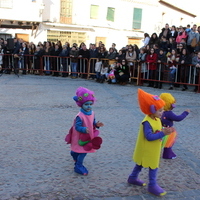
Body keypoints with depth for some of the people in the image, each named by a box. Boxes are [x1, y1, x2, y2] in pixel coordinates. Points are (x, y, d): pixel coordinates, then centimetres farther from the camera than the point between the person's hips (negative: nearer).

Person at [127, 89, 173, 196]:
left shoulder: (157, 119, 1)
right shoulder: (147, 122, -29)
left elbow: (157, 131, 10)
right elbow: (149, 137, -32)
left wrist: (165, 131, -11)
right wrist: (163, 133, -34)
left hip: (153, 150, 9)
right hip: (147, 150, -9)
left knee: (140, 164, 22)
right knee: (153, 166, 0)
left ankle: (133, 178, 39)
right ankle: (152, 186, 13)